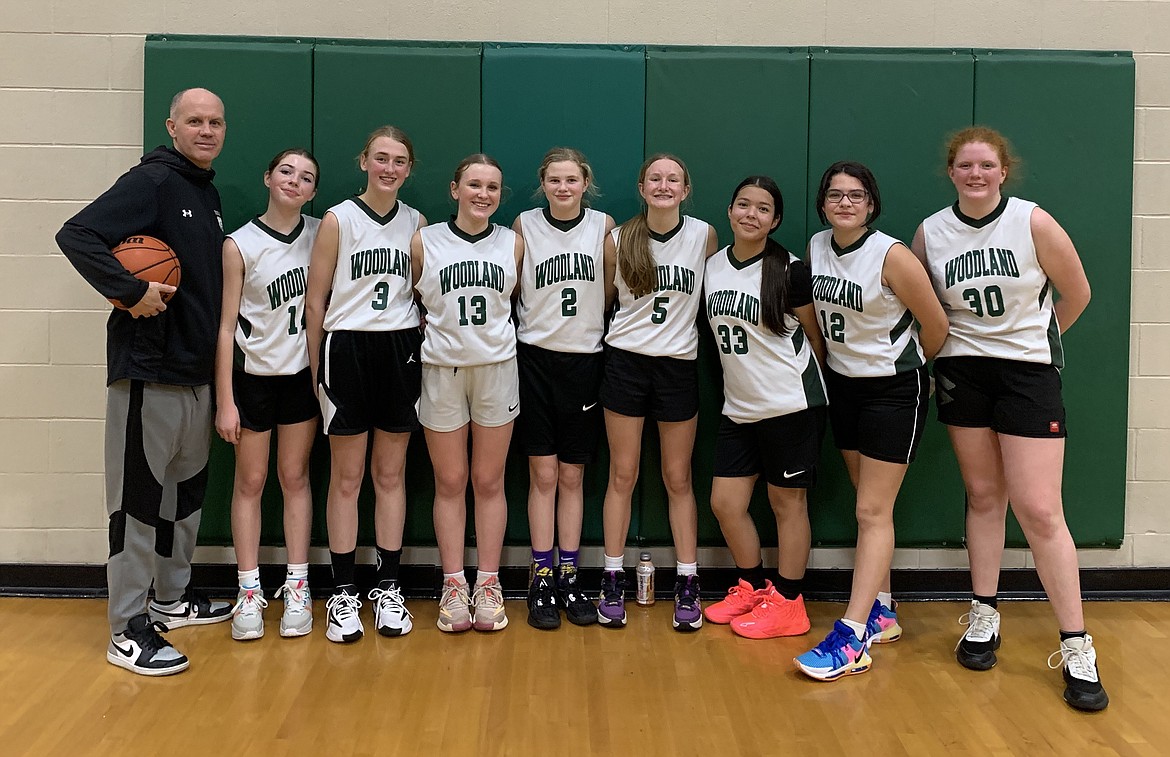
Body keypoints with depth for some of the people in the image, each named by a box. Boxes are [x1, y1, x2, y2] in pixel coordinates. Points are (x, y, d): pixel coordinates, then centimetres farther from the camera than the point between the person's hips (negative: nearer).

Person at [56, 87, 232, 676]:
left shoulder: (208, 194, 15)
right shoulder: (151, 181, -11)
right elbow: (75, 235, -19)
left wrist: (215, 360, 12)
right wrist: (131, 292, -23)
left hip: (196, 368, 9)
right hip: (147, 368, -8)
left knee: (186, 487, 17)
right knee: (138, 494, -2)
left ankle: (173, 598, 32)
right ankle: (128, 632, 5)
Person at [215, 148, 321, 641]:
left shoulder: (320, 235, 0)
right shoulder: (240, 244, -9)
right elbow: (226, 324, -9)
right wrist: (225, 400, -11)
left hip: (303, 373, 3)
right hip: (252, 374, -2)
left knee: (295, 477, 9)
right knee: (250, 481, 5)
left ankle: (297, 587, 16)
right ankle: (249, 591, 13)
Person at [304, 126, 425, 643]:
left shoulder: (416, 223, 7)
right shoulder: (337, 220, -3)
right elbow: (315, 301, -2)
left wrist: (421, 351, 5)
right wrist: (314, 369, -2)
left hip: (401, 351, 3)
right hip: (347, 350, -3)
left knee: (391, 473, 8)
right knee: (347, 477, 2)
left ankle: (388, 588, 16)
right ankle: (342, 594, 10)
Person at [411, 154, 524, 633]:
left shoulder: (513, 244, 4)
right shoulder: (424, 243, -1)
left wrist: (491, 332, 4)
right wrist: (444, 331, -1)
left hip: (497, 369, 1)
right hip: (441, 371, -1)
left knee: (489, 481, 6)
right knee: (450, 482, 5)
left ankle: (488, 585, 15)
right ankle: (453, 586, 14)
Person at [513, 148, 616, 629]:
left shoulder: (603, 226, 2)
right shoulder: (525, 225, 0)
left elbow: (609, 294, 9)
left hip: (584, 359, 1)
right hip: (535, 358, -1)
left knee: (572, 476, 7)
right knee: (543, 474, 0)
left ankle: (569, 579, 15)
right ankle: (542, 580, 8)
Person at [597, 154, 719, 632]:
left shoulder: (704, 235, -2)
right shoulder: (619, 239, -1)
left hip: (679, 365, 0)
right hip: (625, 362, 0)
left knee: (678, 479, 7)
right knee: (622, 475, 4)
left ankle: (687, 584, 14)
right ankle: (613, 583, 12)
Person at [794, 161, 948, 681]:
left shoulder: (892, 256, -19)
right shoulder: (816, 248, 0)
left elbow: (936, 327, -11)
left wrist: (906, 366, 5)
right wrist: (833, 363, 13)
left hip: (893, 390, -6)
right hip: (842, 384, 6)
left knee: (873, 510, -6)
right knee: (869, 503, 14)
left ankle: (851, 637, -7)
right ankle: (881, 613, 26)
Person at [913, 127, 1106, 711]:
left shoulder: (1033, 223, -9)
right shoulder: (930, 233, 0)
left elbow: (1076, 295, 2)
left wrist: (1032, 340, 11)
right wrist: (936, 353, 6)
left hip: (1028, 372, -3)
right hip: (961, 373, 3)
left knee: (1039, 509, -7)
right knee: (983, 495, 9)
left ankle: (1076, 648, 3)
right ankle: (983, 618, 23)